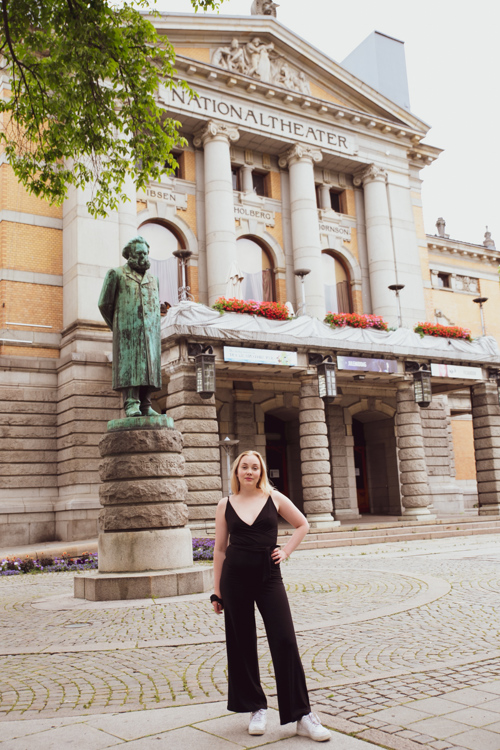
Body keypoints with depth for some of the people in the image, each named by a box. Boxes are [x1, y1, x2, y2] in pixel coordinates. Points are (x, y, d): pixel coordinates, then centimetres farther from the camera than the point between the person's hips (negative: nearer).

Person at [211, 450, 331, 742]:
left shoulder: (274, 498, 3)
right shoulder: (226, 505, 4)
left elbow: (303, 524, 14)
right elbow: (220, 548, 7)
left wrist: (286, 551, 2)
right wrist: (217, 591, 7)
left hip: (269, 576, -1)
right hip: (235, 577, 1)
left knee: (285, 642, -5)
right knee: (241, 643, 7)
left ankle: (302, 715, 2)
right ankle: (256, 708, 24)